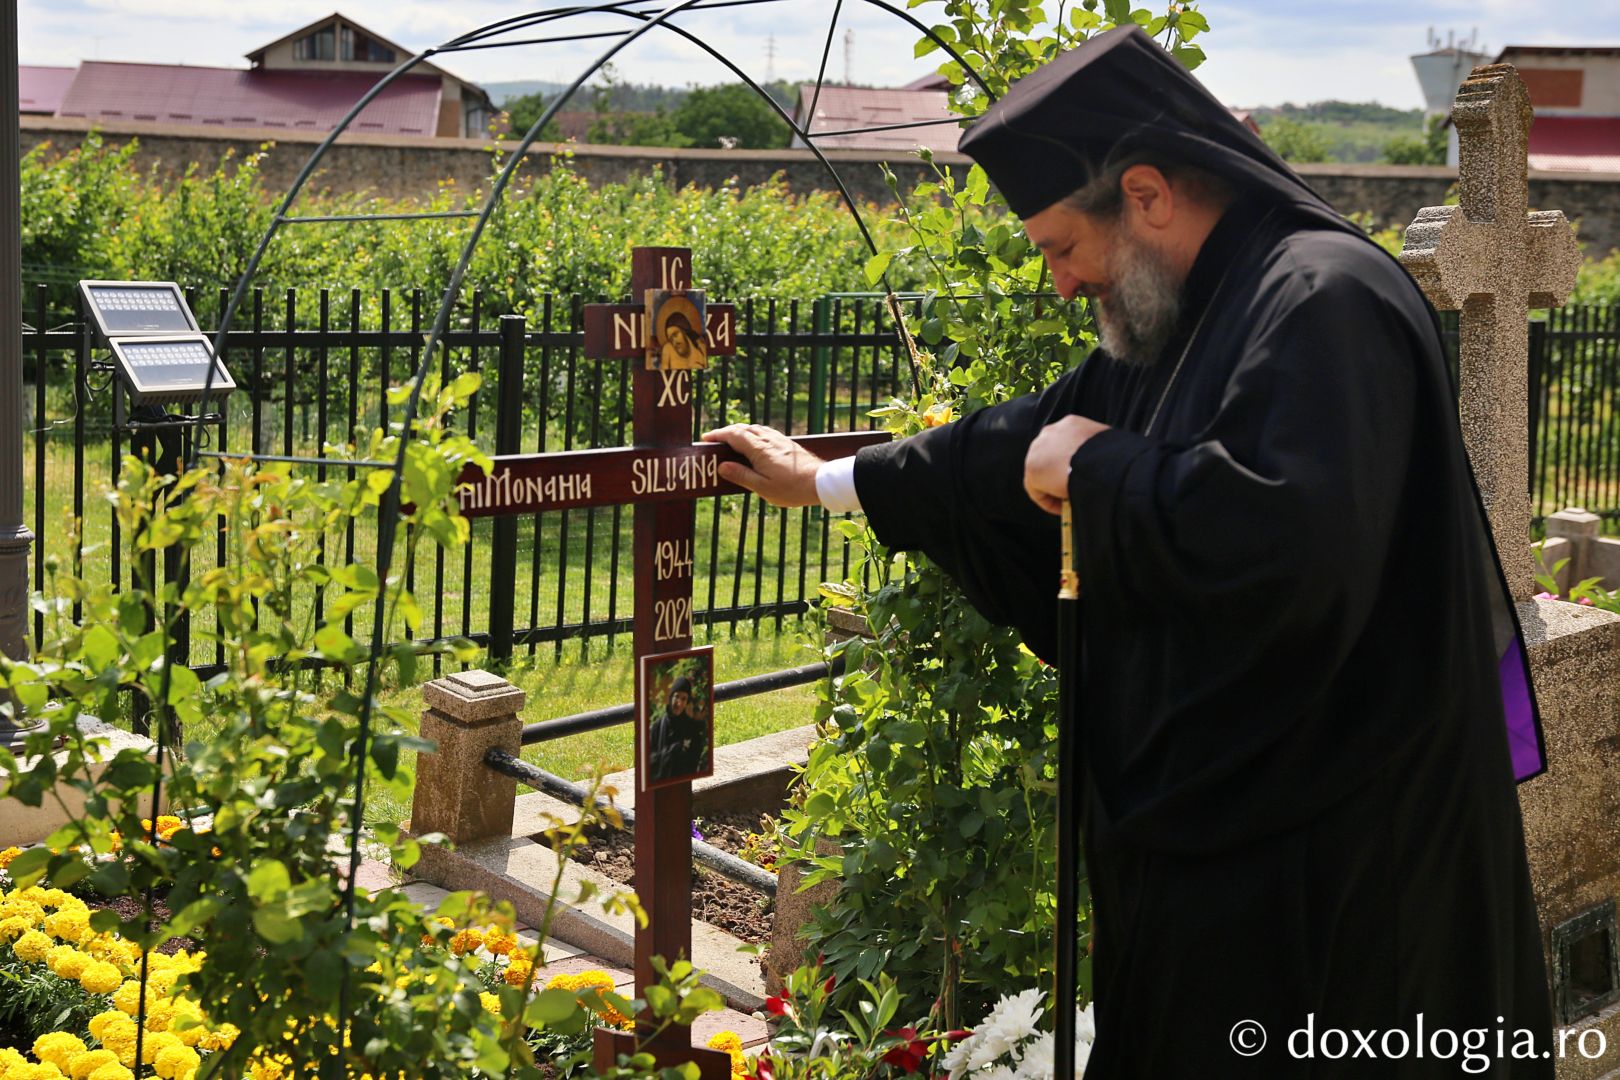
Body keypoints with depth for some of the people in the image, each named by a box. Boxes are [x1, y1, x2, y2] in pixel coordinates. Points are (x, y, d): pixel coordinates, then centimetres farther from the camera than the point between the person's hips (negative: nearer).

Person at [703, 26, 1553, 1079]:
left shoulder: (1322, 301, -19)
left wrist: (1102, 468, -18)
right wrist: (828, 481, 31)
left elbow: (1289, 537, -34)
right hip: (1217, 826, 10)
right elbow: (1032, 445, 25)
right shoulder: (1191, 323, 13)